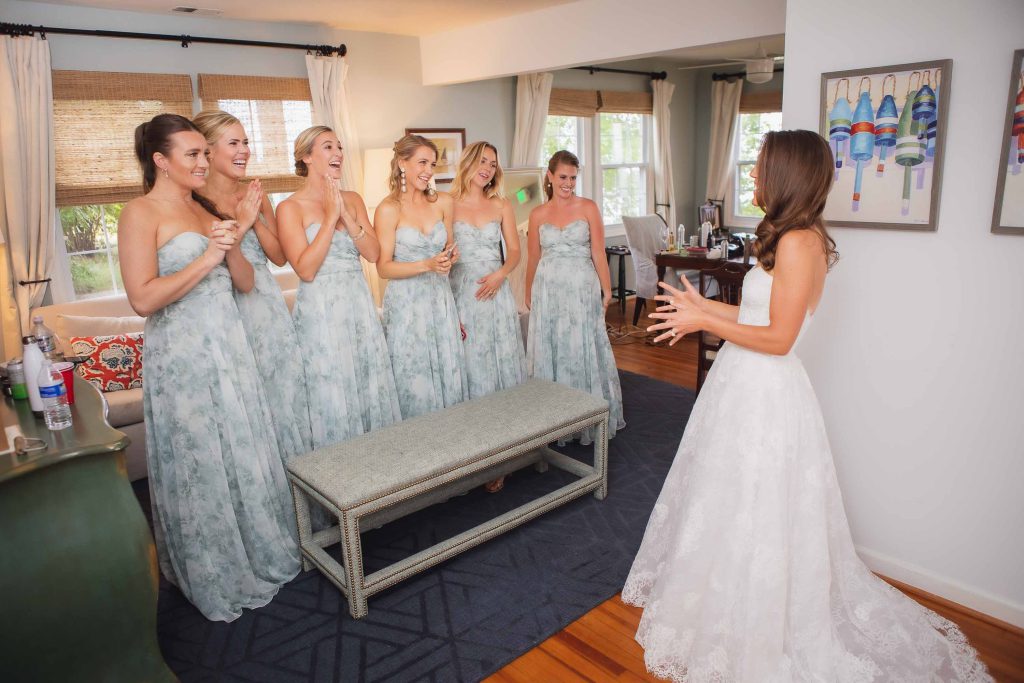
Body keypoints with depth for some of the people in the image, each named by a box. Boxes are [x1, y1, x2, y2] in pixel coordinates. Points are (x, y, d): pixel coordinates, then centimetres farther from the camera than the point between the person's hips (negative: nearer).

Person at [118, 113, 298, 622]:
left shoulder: (206, 209, 12)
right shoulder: (141, 213, -9)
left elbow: (246, 282, 11)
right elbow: (142, 299, -20)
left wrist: (229, 248, -8)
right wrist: (206, 259, -19)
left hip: (229, 347, 7)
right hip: (182, 356, -7)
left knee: (246, 455, 15)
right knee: (199, 467, 6)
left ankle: (260, 552, 34)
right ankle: (214, 578, 25)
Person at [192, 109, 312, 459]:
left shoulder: (255, 195, 8)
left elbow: (279, 256, 7)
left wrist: (256, 219, -7)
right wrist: (240, 223, -17)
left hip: (267, 304, 5)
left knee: (283, 388, 11)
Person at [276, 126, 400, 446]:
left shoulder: (353, 199, 9)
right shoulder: (291, 207, -6)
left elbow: (373, 253, 1)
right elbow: (306, 270, -15)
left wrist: (346, 216, -10)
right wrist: (330, 217, -15)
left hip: (360, 305, 5)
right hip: (320, 310, -5)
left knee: (371, 388, 10)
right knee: (333, 398, 2)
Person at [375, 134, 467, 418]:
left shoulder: (444, 202, 5)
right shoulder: (389, 209, -8)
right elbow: (383, 267, -10)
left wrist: (451, 255, -2)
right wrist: (427, 265, -20)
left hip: (441, 299, 5)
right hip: (406, 302, -4)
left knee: (448, 374, 6)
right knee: (415, 382, 1)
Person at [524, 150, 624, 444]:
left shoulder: (588, 208, 1)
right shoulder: (538, 214, 6)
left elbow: (598, 252, -2)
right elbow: (533, 258, 12)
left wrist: (606, 290, -5)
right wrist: (529, 294, 16)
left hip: (582, 289, -2)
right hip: (548, 290, 2)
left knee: (584, 351, 3)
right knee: (550, 351, 7)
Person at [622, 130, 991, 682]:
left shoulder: (798, 243, -20)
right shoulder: (792, 238, 10)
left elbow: (778, 337, -21)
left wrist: (703, 322, -18)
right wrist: (701, 304, 15)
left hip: (763, 393, -10)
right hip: (746, 387, 10)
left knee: (752, 516, 6)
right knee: (731, 504, 21)